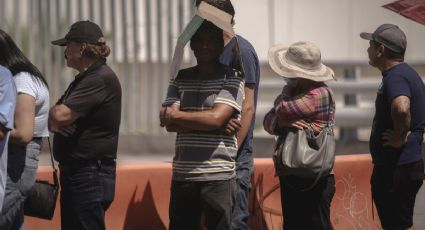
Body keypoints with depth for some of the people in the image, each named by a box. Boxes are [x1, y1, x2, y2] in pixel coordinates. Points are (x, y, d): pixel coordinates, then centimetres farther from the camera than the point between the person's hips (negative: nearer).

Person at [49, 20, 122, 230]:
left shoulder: (100, 79, -14)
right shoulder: (84, 79, 20)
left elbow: (61, 115, -22)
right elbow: (54, 119, 17)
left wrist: (53, 113, 1)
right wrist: (55, 123, -6)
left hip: (91, 176, -10)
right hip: (74, 173, 10)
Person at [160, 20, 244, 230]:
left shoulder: (232, 79, 0)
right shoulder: (180, 79, 12)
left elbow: (216, 118, -14)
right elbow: (170, 124, -1)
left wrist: (176, 115, -9)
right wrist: (207, 124, -11)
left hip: (218, 175, -4)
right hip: (182, 174, 4)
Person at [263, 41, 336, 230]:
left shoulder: (320, 94, -14)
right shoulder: (294, 91, 15)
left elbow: (281, 110, -18)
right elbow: (269, 122, 7)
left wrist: (287, 92, 3)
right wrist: (283, 123, -16)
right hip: (290, 177, 9)